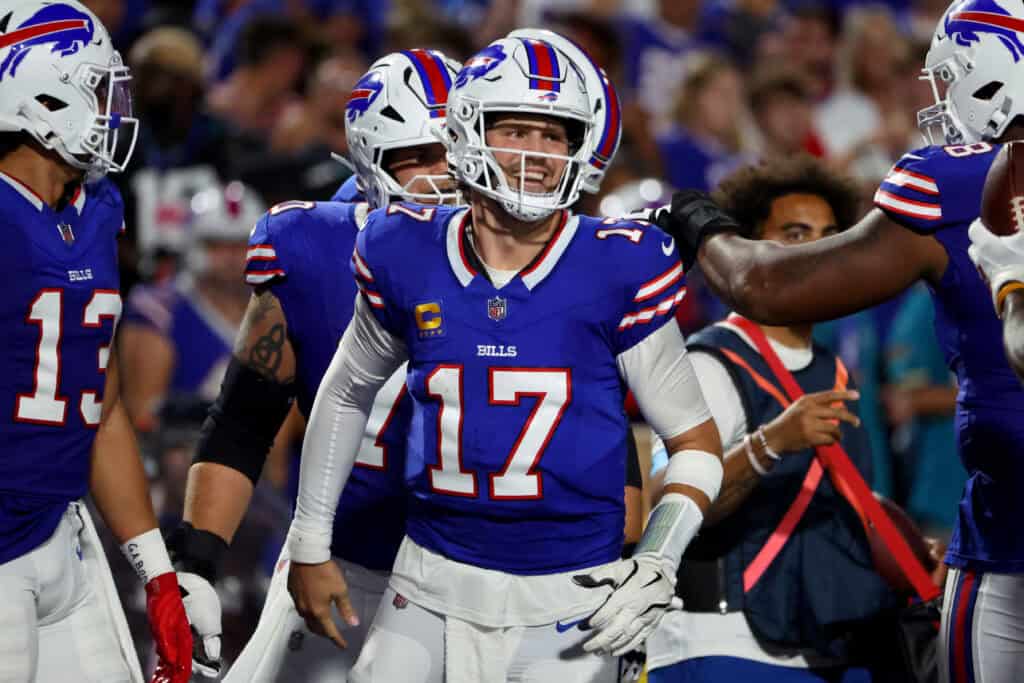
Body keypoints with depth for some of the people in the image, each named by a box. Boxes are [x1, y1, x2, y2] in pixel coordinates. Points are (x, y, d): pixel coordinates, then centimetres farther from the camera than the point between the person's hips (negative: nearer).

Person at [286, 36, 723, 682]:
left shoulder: (618, 271, -8)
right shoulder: (407, 259, -1)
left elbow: (695, 441, 1)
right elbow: (347, 394, 18)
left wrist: (657, 563, -14)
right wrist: (310, 546, 20)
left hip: (569, 603, -2)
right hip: (434, 586, 2)